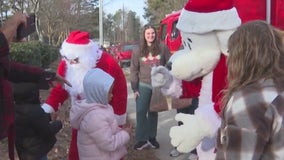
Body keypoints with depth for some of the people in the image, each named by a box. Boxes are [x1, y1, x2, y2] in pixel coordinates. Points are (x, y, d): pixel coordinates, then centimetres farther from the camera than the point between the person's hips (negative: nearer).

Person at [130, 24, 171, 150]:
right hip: (143, 85, 0)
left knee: (153, 112, 11)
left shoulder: (162, 47, 0)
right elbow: (133, 70, 3)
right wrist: (135, 88, -2)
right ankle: (141, 139, 5)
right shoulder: (138, 51, 2)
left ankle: (151, 137, 23)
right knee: (141, 112, -4)